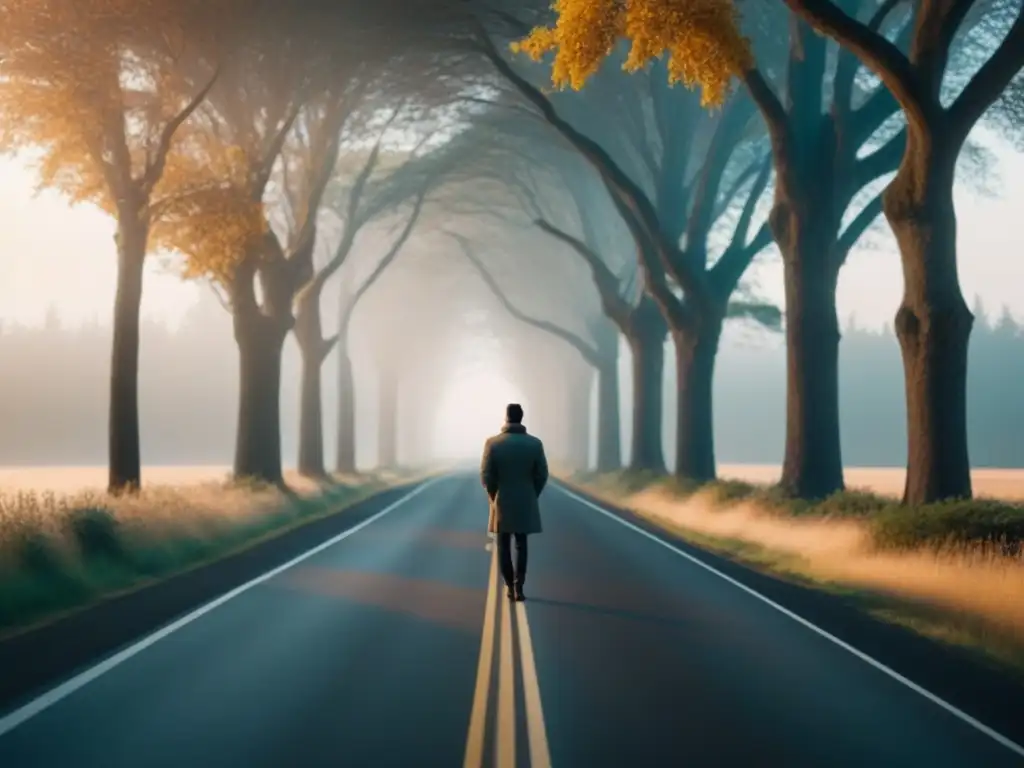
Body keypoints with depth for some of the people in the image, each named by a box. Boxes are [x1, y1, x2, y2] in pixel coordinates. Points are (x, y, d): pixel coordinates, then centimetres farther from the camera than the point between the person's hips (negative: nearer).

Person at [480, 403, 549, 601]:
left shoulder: (492, 442, -10)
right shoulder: (535, 443, -7)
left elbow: (486, 475, -8)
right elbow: (541, 475, -4)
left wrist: (494, 496, 7)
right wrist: (531, 496, 10)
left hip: (502, 503, -1)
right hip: (525, 504, 1)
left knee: (504, 546, 11)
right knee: (521, 545, 10)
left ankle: (510, 586, 12)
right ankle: (518, 586, -1)